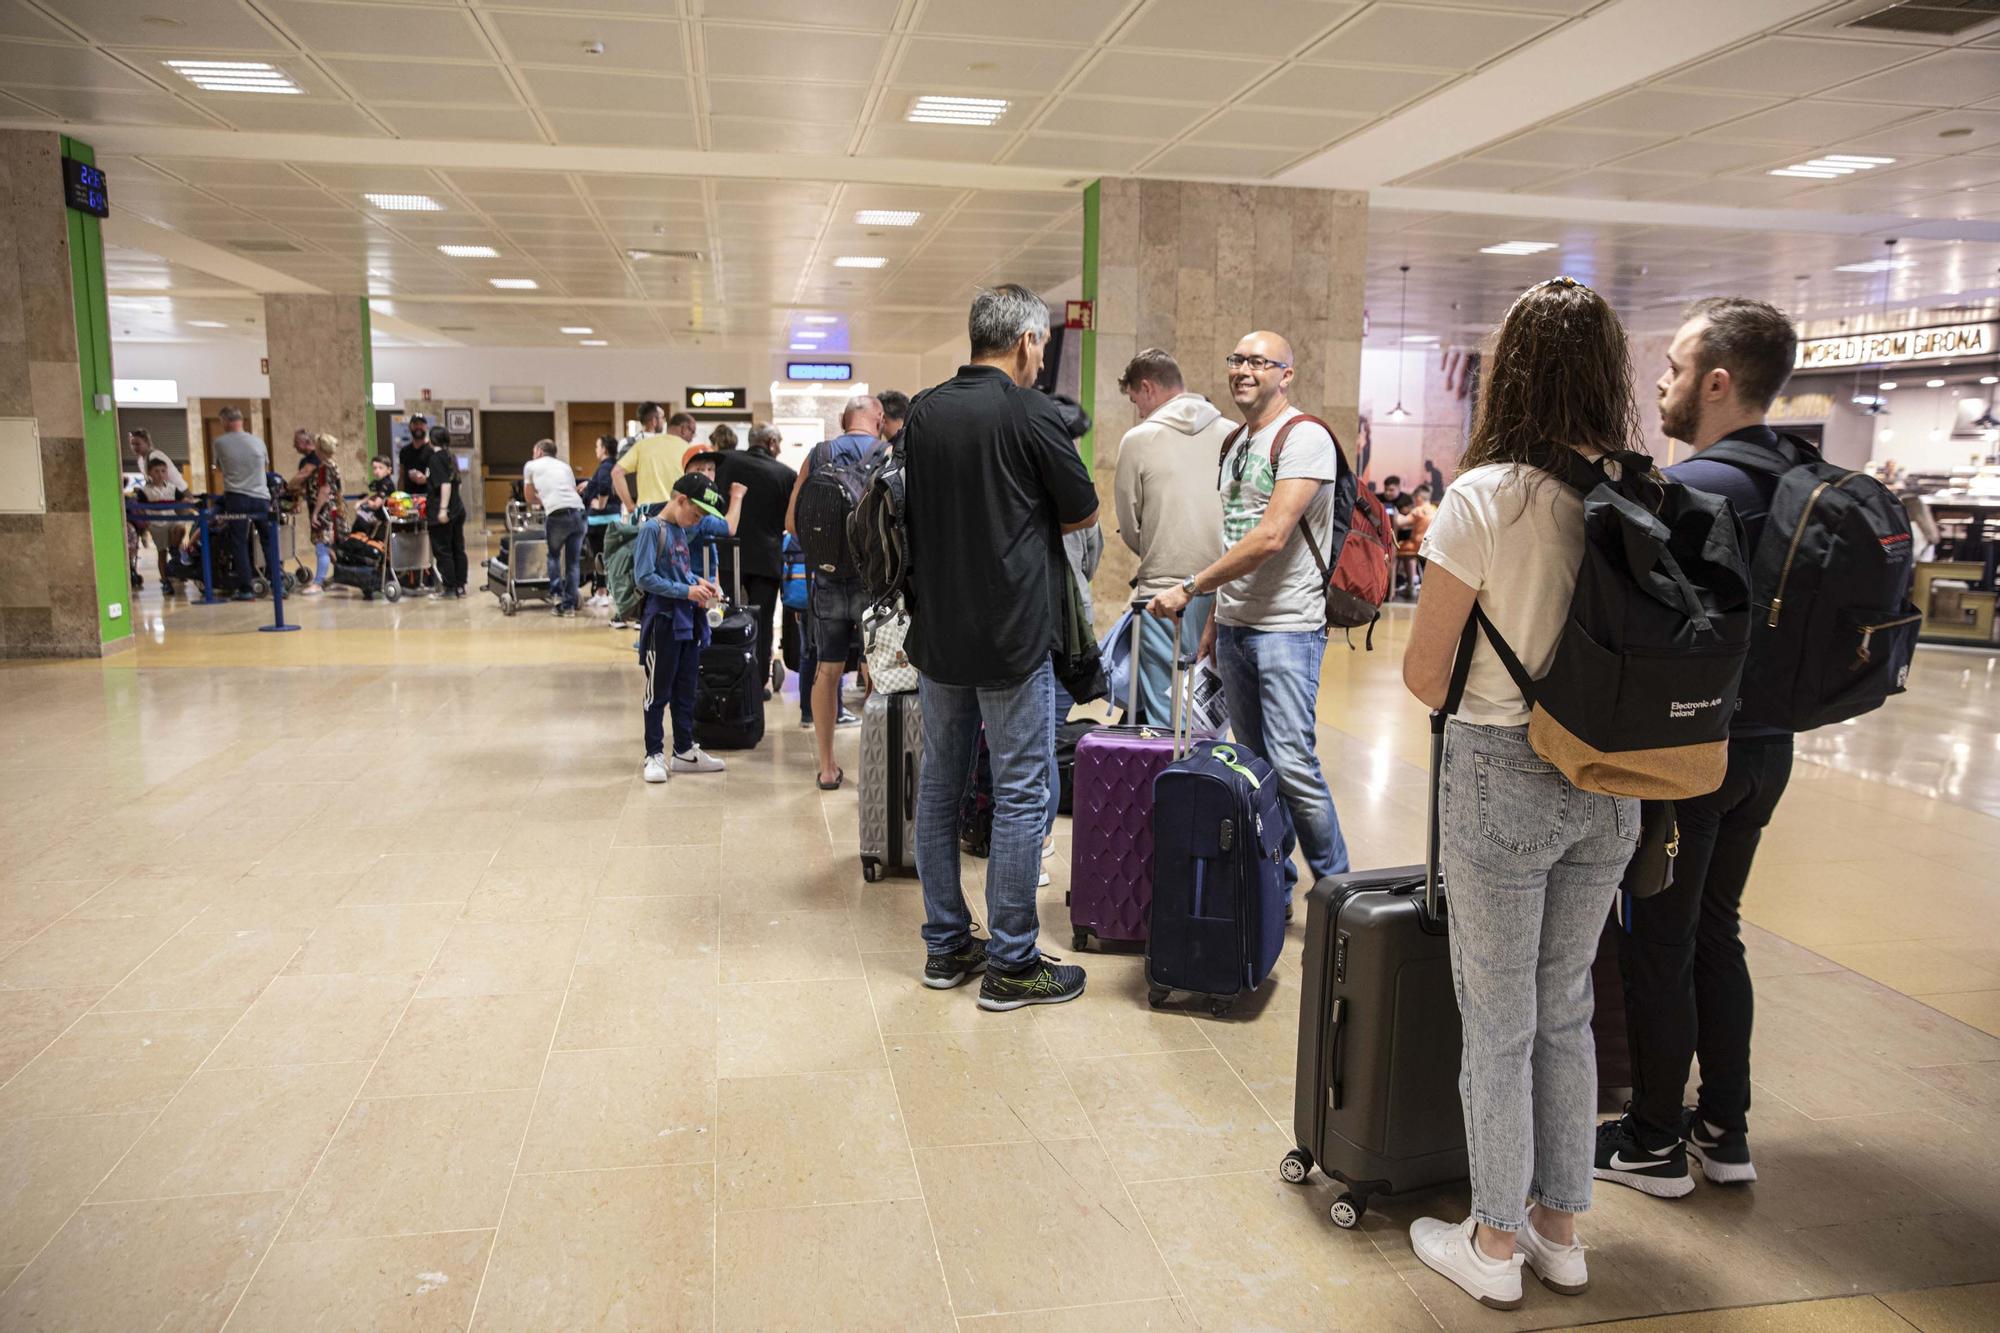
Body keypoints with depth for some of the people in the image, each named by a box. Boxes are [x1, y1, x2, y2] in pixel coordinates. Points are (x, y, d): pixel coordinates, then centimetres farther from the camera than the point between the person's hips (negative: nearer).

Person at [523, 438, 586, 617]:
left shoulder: (532, 465, 18)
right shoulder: (565, 466, 27)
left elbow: (529, 498, 27)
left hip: (556, 515, -3)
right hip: (578, 512, 3)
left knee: (553, 555, 21)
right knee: (573, 561, 10)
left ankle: (556, 593, 8)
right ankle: (569, 605, 11)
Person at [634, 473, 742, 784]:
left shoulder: (682, 529, 10)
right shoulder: (652, 528, -12)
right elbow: (645, 577, -17)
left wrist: (698, 582, 4)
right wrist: (686, 590, -19)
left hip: (688, 620, 8)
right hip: (663, 621, -8)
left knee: (686, 689, 14)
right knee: (659, 692, 1)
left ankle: (684, 751, 23)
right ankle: (654, 755, 10)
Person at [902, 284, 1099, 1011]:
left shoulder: (922, 413, 5)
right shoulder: (1031, 413, -12)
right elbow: (1084, 513, -2)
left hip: (936, 630, 6)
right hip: (1011, 636, -6)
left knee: (939, 784, 13)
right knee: (1020, 794, 2)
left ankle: (945, 946, 23)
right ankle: (1010, 964, 9)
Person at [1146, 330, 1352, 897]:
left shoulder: (1305, 437, -11)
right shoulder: (1236, 444, 16)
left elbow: (1270, 538, -20)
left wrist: (1190, 588, -17)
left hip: (1287, 628, -8)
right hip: (1234, 627, 8)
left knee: (1292, 765, -11)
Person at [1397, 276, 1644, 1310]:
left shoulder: (1485, 497, -16)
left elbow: (1423, 671, -11)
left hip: (1503, 777, -5)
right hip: (1609, 783, 5)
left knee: (1497, 1025, 9)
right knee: (1566, 1009, 20)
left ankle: (1494, 1244, 24)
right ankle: (1559, 1226, 34)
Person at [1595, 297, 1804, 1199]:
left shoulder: (1693, 488, -20)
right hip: (1764, 746, 8)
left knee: (1656, 945, 5)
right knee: (1715, 933, 19)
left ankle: (1653, 1142, 18)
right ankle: (1724, 1131, 30)